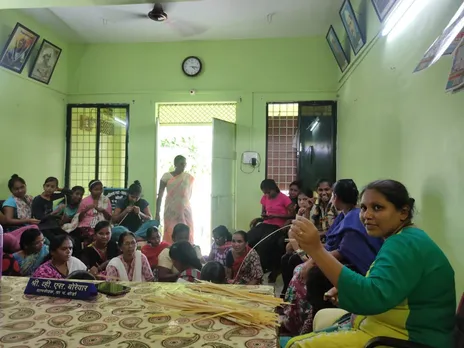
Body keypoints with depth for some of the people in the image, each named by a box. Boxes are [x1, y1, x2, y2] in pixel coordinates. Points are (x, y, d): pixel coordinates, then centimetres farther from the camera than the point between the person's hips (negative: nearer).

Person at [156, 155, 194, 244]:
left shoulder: (190, 178, 4)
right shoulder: (167, 176, -1)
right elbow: (160, 196, -1)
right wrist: (157, 213, -5)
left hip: (185, 211, 2)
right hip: (171, 211, -2)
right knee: (170, 236, -4)